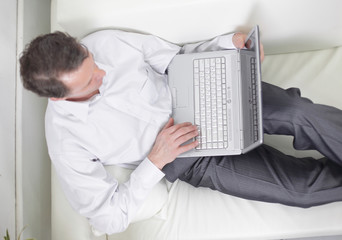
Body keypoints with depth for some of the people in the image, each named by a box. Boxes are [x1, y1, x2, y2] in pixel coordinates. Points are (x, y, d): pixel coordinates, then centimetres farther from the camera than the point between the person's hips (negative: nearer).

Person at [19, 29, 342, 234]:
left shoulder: (107, 43, -13)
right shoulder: (65, 141, -20)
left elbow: (178, 57, 2)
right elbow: (109, 219, -13)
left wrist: (228, 43, -15)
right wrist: (155, 161, -22)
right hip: (189, 160, -3)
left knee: (300, 113, -20)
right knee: (301, 186, -14)